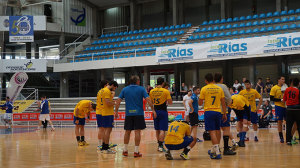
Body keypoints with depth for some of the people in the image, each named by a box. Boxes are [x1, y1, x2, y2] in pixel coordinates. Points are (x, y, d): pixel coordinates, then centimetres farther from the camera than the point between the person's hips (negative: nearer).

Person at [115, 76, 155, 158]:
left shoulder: (125, 89, 7)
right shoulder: (141, 89, 0)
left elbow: (118, 100, 3)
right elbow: (148, 99, -8)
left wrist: (116, 111, 9)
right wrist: (153, 110, -4)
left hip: (128, 113, 3)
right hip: (138, 113, -3)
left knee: (127, 132, 12)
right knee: (137, 132, -1)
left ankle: (125, 150, 18)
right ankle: (136, 151, -2)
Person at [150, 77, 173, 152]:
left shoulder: (152, 91, 2)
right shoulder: (166, 91, -10)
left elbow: (150, 102, 11)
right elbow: (170, 102, -8)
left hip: (155, 111, 4)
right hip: (163, 111, -4)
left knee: (157, 129, 15)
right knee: (162, 130, -5)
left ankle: (159, 145, 23)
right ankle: (160, 145, -15)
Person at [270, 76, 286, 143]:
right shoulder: (274, 88, -3)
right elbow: (271, 98, -7)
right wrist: (280, 100, -16)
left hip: (286, 106, 4)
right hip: (279, 106, -4)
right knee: (279, 121, -1)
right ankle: (281, 137, 7)